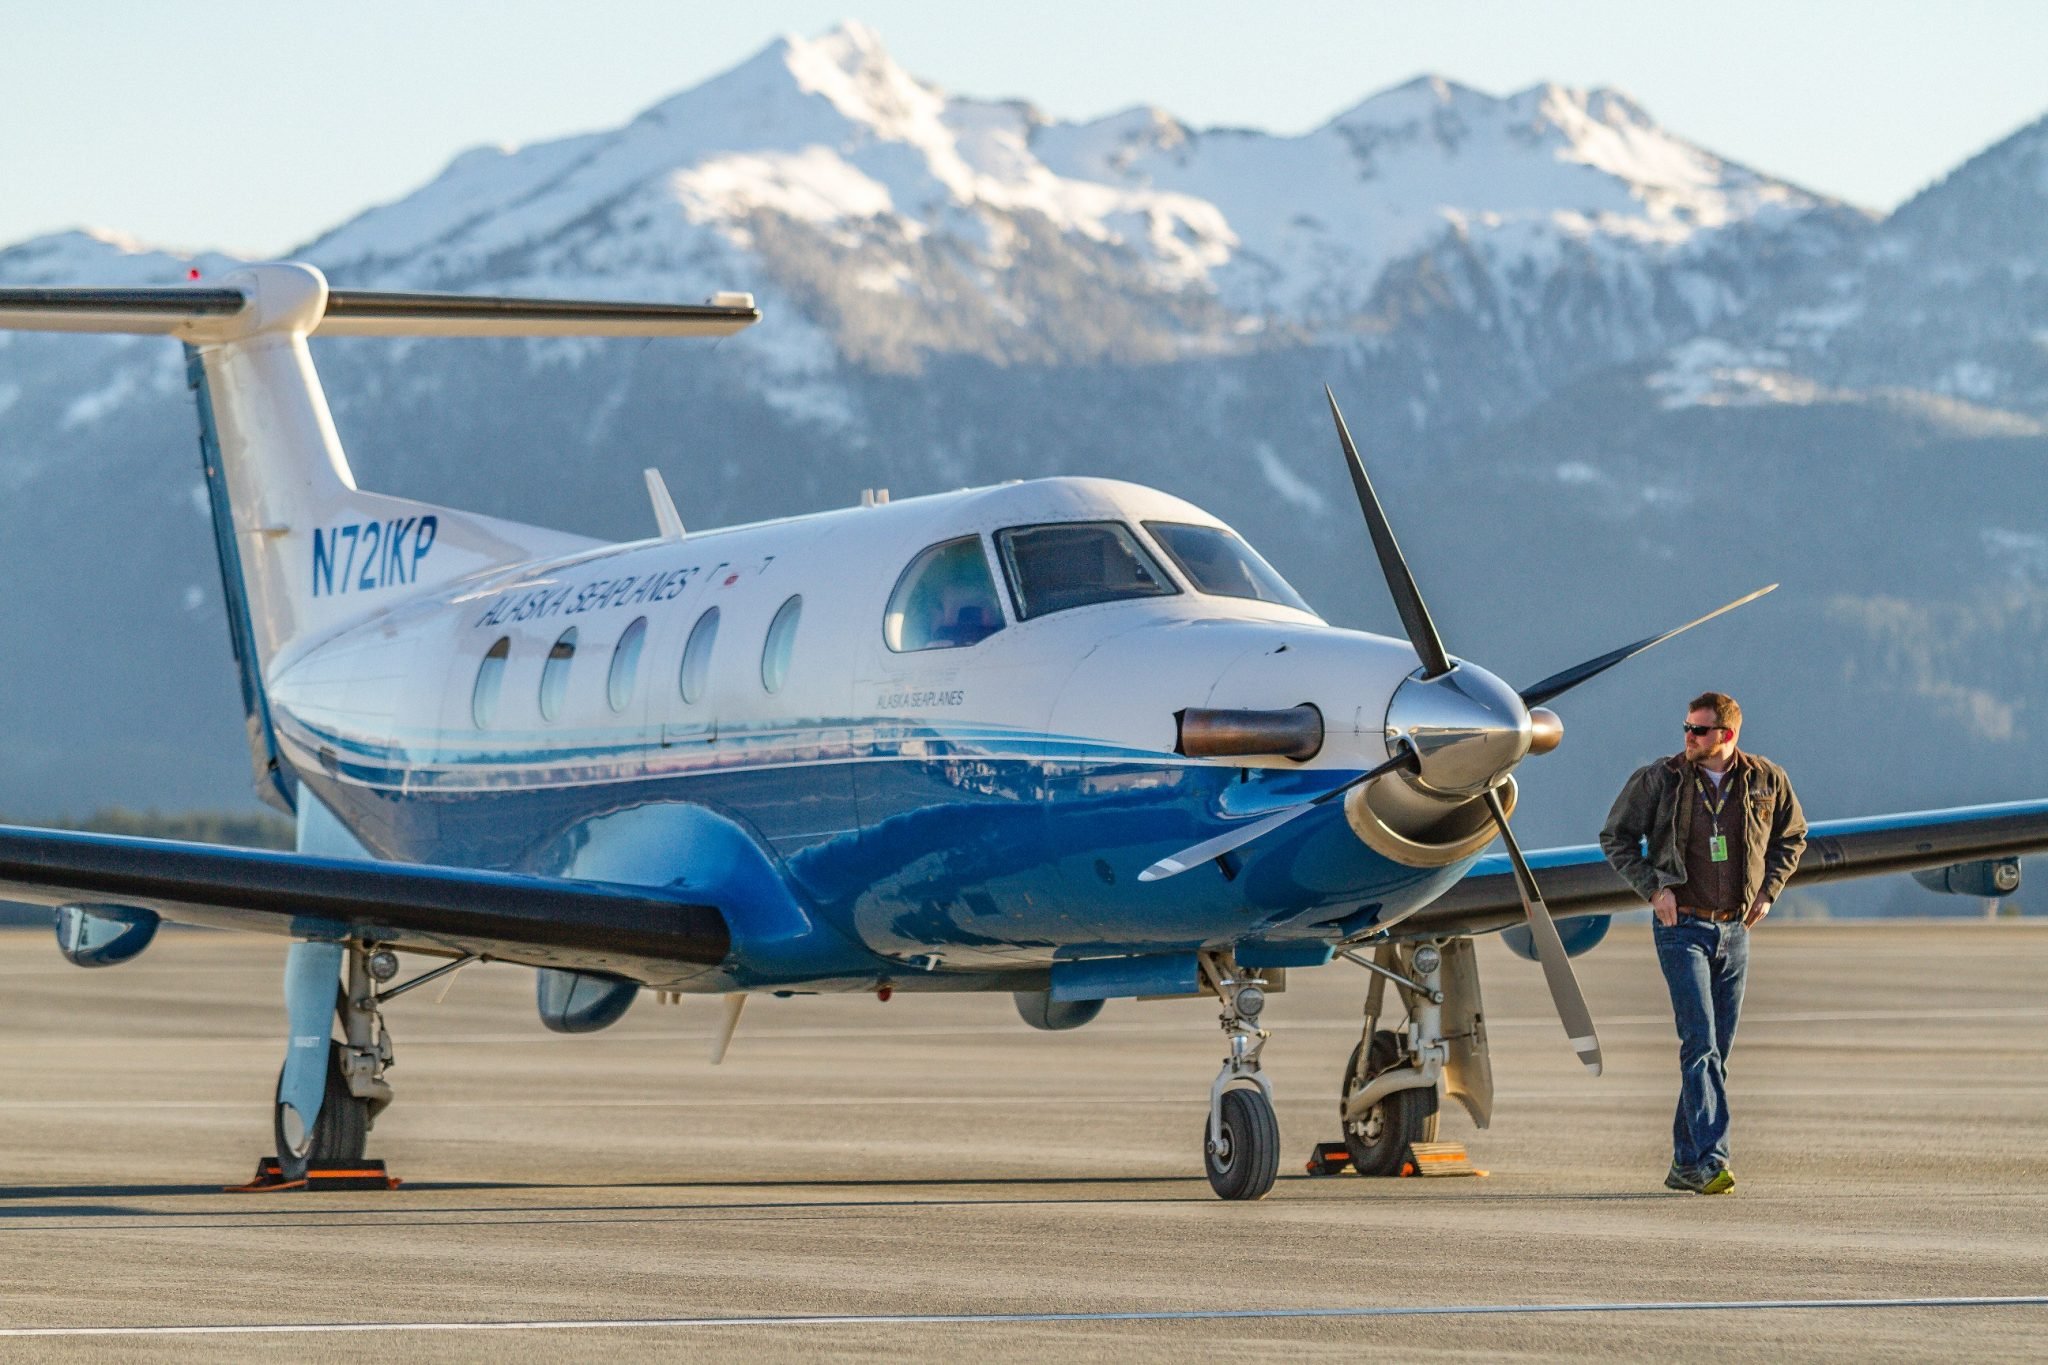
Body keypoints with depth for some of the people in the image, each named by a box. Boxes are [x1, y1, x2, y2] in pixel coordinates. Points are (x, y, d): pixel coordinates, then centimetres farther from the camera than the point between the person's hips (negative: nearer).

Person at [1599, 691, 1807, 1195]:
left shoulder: (1767, 781, 1)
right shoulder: (1658, 780, -6)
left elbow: (1791, 838, 18)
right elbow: (1615, 838, 5)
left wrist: (1768, 890, 6)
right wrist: (1653, 887, -6)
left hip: (1735, 929, 4)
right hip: (1682, 927, -4)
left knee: (1716, 1049, 7)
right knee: (1701, 1043, -15)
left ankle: (1686, 1163, 15)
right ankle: (1710, 1160, -20)